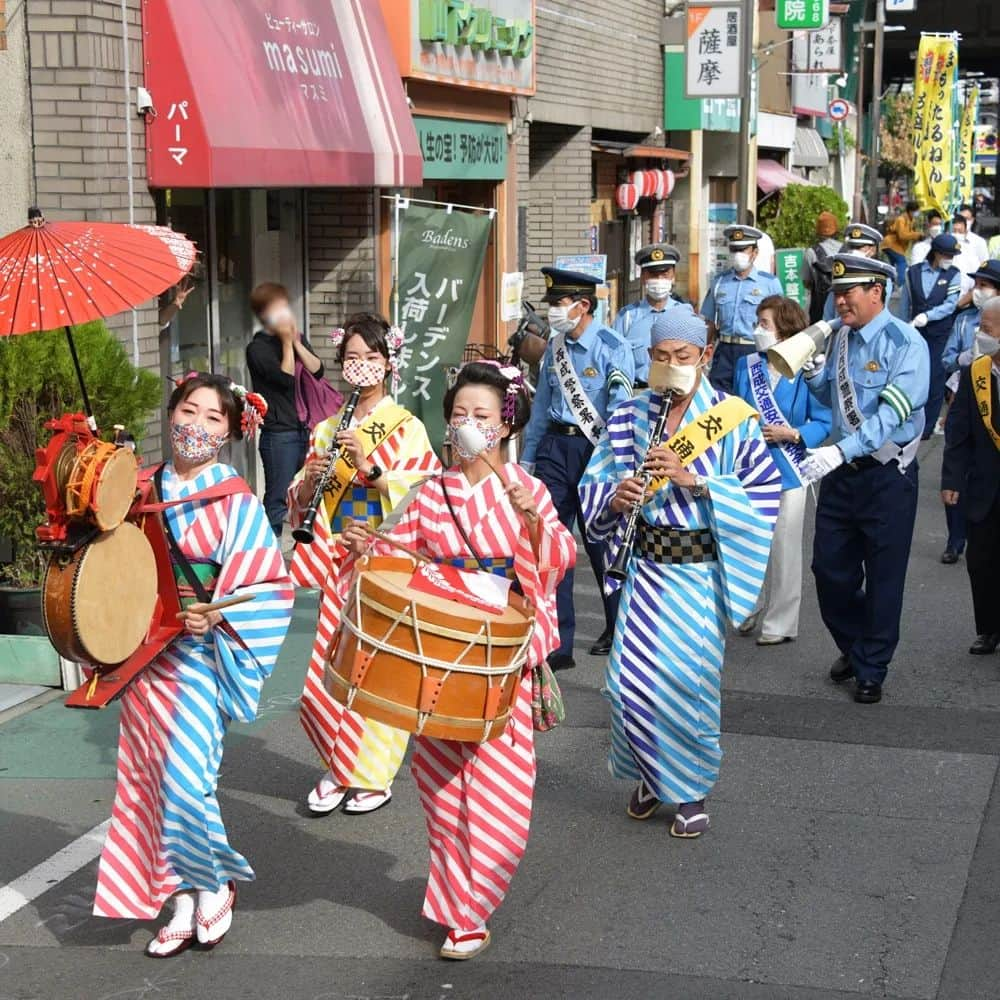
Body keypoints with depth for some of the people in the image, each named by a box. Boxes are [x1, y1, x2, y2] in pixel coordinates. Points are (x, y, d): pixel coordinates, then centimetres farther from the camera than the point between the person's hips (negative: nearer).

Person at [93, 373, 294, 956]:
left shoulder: (236, 502, -8)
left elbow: (269, 588, -10)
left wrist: (216, 617, -23)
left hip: (201, 657, -5)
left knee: (185, 778, -10)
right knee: (153, 778, 7)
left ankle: (214, 886, 15)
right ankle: (182, 902, 19)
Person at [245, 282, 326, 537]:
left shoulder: (297, 338, 13)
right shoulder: (258, 348, -7)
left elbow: (317, 370, 1)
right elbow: (286, 378, -17)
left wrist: (296, 342, -8)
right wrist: (286, 342, -12)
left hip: (306, 428, 6)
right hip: (279, 433, -6)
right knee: (278, 499, -5)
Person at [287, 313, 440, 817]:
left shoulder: (407, 428, -2)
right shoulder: (327, 429, 11)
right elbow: (300, 500, 10)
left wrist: (367, 468, -24)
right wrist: (309, 478, -11)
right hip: (338, 563, 4)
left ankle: (375, 775, 9)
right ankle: (338, 769, 17)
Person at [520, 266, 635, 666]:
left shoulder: (612, 348, -11)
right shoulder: (555, 347, 8)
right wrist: (527, 456, 18)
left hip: (595, 449, -5)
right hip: (555, 447, 5)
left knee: (602, 543, 9)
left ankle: (618, 629, 32)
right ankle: (558, 643, 3)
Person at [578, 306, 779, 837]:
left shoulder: (732, 420, -5)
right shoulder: (628, 418, 5)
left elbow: (766, 493, -10)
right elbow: (592, 484, 9)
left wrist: (693, 479, -21)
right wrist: (615, 495, -14)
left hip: (700, 571, -3)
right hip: (646, 568, 3)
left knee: (688, 682, -3)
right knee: (628, 679, 1)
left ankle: (692, 790, 18)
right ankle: (649, 772, 26)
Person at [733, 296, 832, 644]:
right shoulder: (747, 365, 3)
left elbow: (823, 422, -7)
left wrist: (791, 434, -19)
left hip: (788, 471, -4)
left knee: (783, 548, 5)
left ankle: (781, 623, 16)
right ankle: (750, 609, 29)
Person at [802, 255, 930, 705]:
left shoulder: (905, 343, -17)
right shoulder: (840, 338, 5)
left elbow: (892, 414, -27)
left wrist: (840, 451, -36)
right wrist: (815, 375, -3)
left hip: (888, 477, -6)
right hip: (842, 470, 6)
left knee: (883, 578, 6)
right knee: (830, 568, 12)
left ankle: (871, 670, 22)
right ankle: (853, 647, 37)